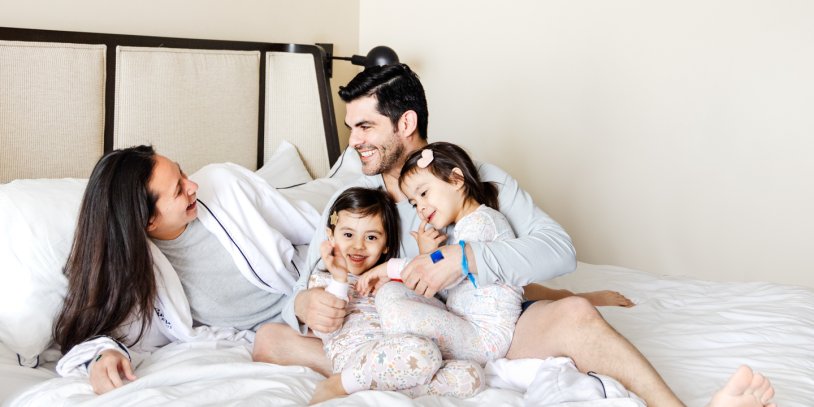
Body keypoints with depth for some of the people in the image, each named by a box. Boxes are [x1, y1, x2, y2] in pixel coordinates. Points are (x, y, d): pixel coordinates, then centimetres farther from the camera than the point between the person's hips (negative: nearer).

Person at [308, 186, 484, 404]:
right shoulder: (322, 279, 18)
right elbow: (326, 332, 1)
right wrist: (339, 280, -6)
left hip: (400, 365, 5)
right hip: (354, 361, -5)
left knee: (472, 375, -17)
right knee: (424, 350, -35)